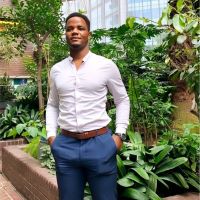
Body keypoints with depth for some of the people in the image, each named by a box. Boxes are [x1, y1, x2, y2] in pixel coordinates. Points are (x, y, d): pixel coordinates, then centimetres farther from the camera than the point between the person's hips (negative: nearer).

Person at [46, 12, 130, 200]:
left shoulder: (106, 65, -2)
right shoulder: (56, 70, 7)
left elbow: (122, 100, 7)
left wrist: (119, 134, -2)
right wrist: (51, 135, 5)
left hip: (100, 143, -2)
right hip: (65, 145, 3)